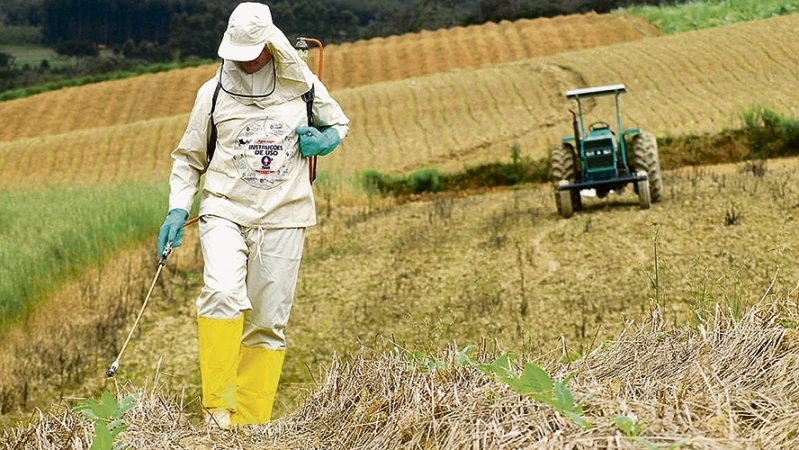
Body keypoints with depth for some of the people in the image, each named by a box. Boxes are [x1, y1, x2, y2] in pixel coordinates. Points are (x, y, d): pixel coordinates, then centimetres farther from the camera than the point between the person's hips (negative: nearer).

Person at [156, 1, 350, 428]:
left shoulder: (303, 85, 5)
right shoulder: (214, 91, 4)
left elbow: (339, 124, 22)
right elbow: (189, 157, 13)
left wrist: (323, 141, -2)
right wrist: (177, 209, -1)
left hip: (283, 217, 1)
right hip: (225, 211, -1)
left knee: (268, 323, 1)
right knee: (223, 293, -26)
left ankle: (251, 422, 8)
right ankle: (217, 406, -22)